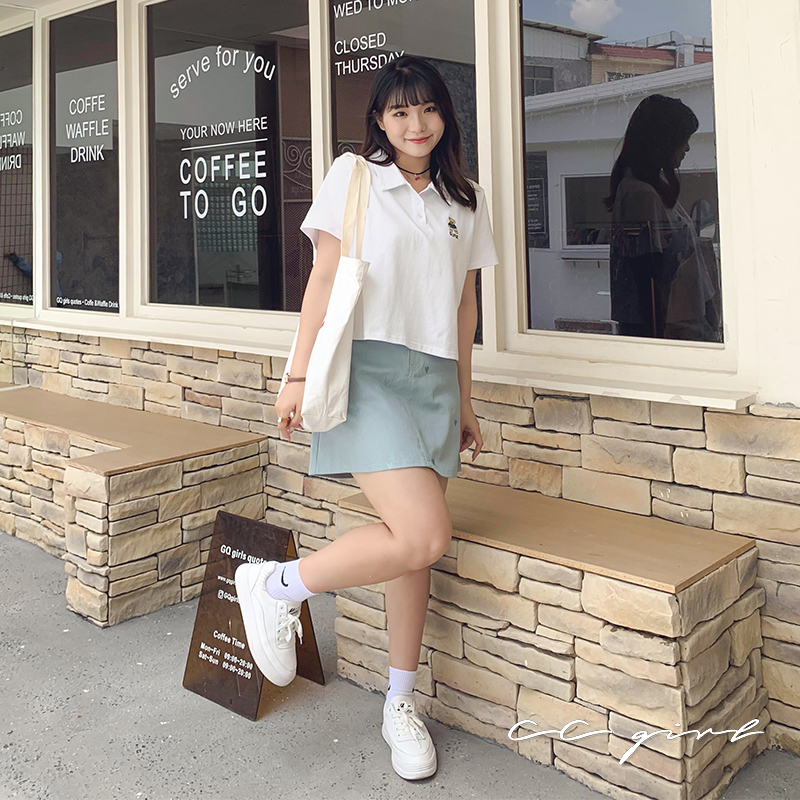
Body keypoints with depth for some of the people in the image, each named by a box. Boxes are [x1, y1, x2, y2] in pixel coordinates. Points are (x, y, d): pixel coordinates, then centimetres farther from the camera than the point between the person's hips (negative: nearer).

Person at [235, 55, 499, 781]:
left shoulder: (466, 200, 16)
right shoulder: (354, 175, 3)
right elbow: (325, 277, -2)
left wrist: (464, 399, 18)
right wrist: (299, 374, -7)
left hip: (435, 378, 5)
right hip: (368, 367, -5)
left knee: (412, 544, 6)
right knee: (424, 537, -20)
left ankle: (401, 705, 22)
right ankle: (275, 587, 2)